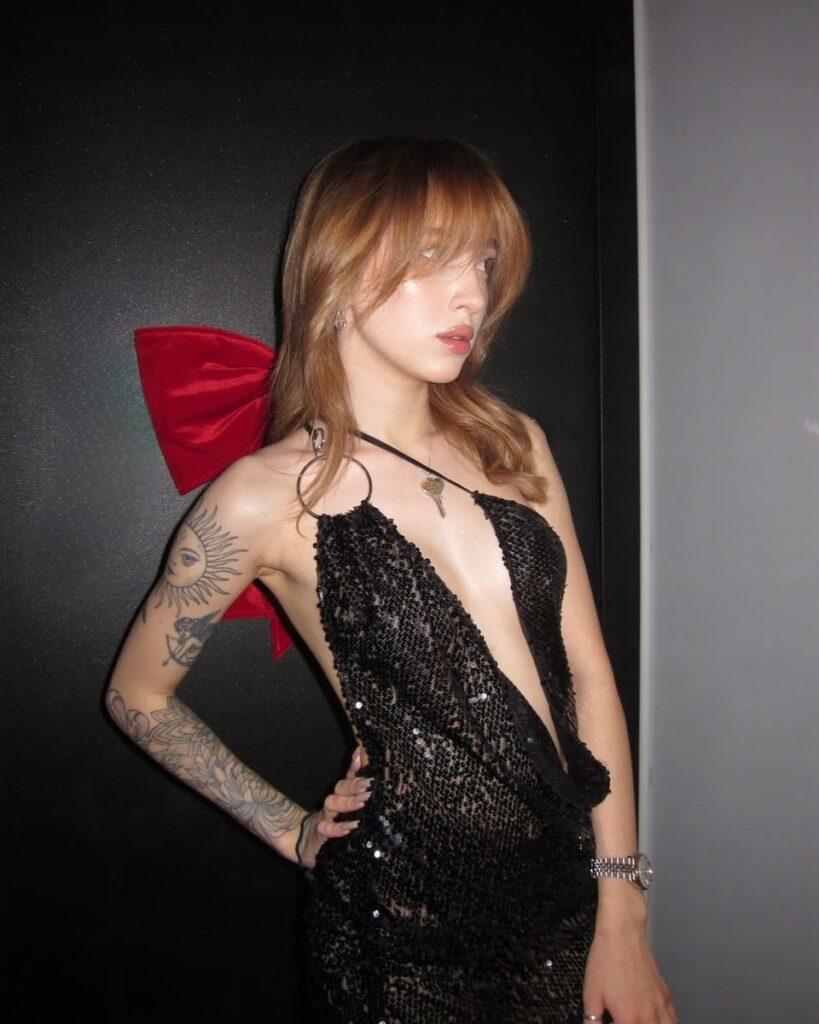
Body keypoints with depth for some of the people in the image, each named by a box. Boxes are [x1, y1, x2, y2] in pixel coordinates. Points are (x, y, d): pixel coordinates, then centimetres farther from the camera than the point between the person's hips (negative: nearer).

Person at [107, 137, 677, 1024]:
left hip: (570, 880, 5)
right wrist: (294, 832, 2)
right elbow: (137, 696, 0)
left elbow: (587, 669, 0)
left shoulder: (514, 445, 1)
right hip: (408, 913, -4)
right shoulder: (267, 497, -13)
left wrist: (620, 919, -2)